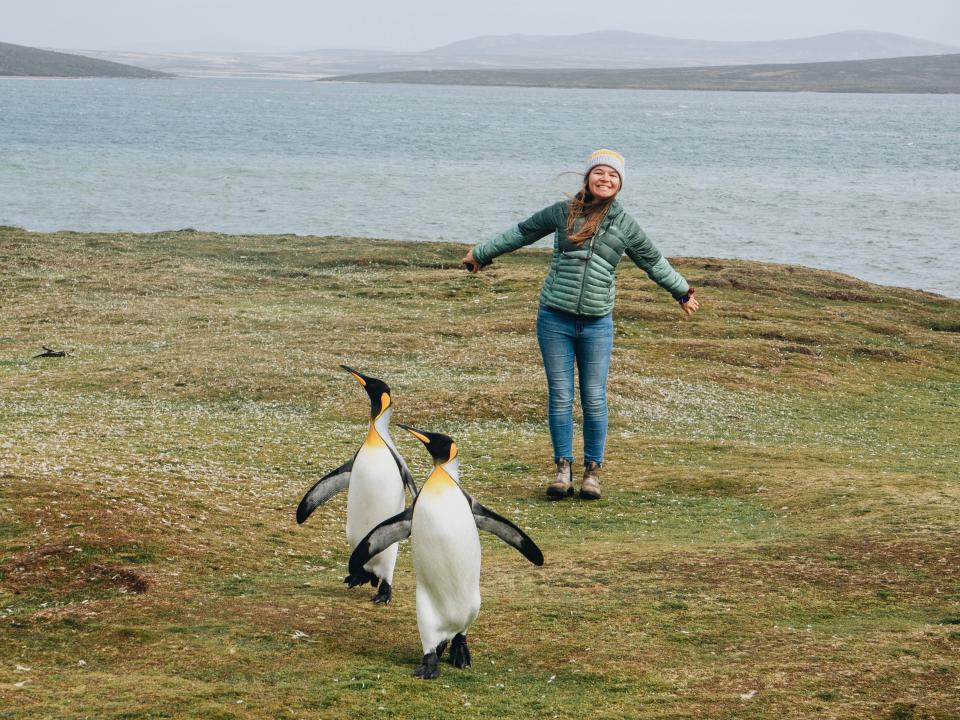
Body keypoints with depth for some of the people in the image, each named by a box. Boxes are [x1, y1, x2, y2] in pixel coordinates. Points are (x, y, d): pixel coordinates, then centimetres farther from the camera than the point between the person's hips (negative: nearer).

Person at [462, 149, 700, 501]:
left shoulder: (625, 225, 5)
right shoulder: (563, 212, 3)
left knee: (595, 400, 0)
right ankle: (563, 469, 10)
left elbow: (653, 261, 21)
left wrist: (683, 292, 31)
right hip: (555, 319, 0)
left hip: (596, 324, 0)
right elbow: (523, 232, 17)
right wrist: (481, 253, 27)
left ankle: (593, 471, 11)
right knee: (560, 397, 2)